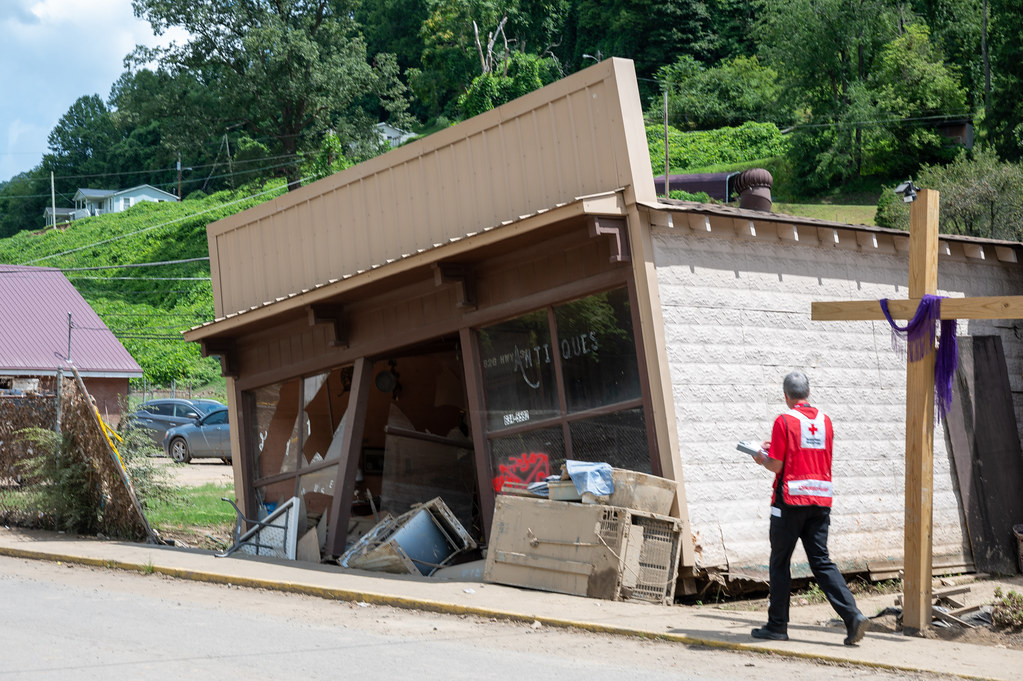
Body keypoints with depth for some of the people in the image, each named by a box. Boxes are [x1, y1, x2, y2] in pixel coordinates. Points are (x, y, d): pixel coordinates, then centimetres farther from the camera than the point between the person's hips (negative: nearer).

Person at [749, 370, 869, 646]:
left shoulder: (785, 421, -10)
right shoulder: (825, 421, 8)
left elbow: (776, 465, -11)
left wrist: (762, 457, 12)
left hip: (790, 501, -5)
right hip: (821, 500, 5)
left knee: (780, 562, 7)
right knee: (821, 561, 6)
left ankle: (777, 625, 12)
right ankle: (852, 615, -9)